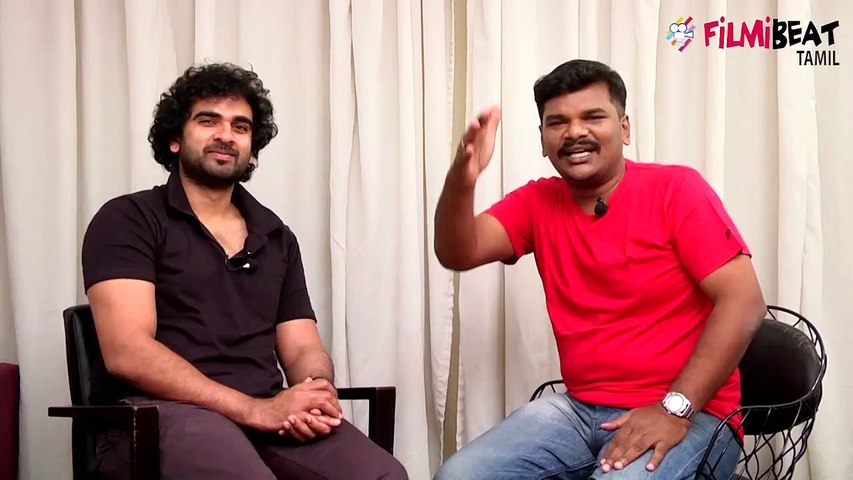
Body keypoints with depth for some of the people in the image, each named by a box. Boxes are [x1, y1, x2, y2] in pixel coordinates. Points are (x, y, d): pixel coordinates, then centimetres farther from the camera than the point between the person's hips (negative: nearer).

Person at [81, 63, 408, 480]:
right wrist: (254, 408, -17)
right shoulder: (127, 220, 3)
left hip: (268, 414, 5)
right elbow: (127, 352, -9)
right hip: (161, 413, -5)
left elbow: (303, 349, 16)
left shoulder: (276, 236, 20)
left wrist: (316, 397, -9)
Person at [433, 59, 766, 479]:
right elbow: (457, 254, -7)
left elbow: (743, 302, -13)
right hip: (580, 410, 5)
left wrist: (676, 408, -20)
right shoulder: (538, 203, 7)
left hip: (687, 415, -5)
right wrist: (461, 180, -27)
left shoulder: (677, 190, -6)